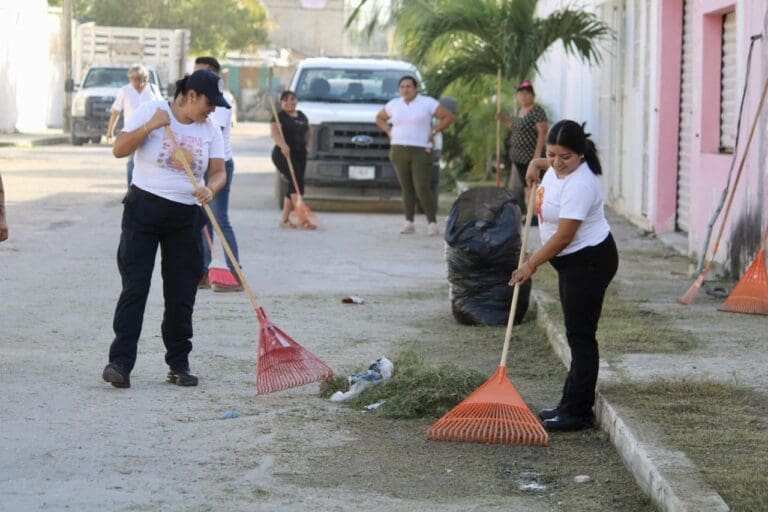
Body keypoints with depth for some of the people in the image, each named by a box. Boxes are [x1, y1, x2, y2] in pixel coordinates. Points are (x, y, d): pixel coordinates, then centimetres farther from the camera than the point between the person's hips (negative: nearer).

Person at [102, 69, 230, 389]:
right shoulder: (150, 112, -2)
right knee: (134, 288, -9)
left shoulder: (210, 130, 8)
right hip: (144, 209, -3)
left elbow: (219, 172, 3)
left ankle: (179, 365, 14)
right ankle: (120, 362, -12)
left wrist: (210, 190, -19)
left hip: (186, 218, 3)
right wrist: (150, 126, -19)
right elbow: (119, 149, -7)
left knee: (181, 294, 4)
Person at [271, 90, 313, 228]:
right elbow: (275, 132, -23)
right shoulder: (279, 116, -6)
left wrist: (307, 144, 18)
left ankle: (284, 218, 16)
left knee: (294, 186, 8)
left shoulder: (301, 116, 15)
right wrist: (282, 145, -40)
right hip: (283, 154, -7)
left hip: (300, 154, 7)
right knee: (297, 182, -19)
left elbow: (309, 130, 33)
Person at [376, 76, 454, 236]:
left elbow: (448, 116, 0)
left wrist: (434, 132, -5)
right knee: (406, 188, 3)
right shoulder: (394, 104, 11)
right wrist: (389, 132, 10)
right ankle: (409, 223, 6)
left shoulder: (427, 103, 0)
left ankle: (432, 223, -6)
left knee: (422, 188, -11)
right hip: (399, 151, 4)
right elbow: (379, 118, 26)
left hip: (420, 151, -4)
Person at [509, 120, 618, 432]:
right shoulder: (558, 167, 4)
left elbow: (564, 236, -25)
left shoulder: (579, 185, -26)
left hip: (589, 262, -11)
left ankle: (578, 412, -8)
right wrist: (536, 165, 21)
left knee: (580, 336, -9)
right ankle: (572, 404, 21)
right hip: (573, 262, 11)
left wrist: (532, 264, -17)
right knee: (577, 334, 14)